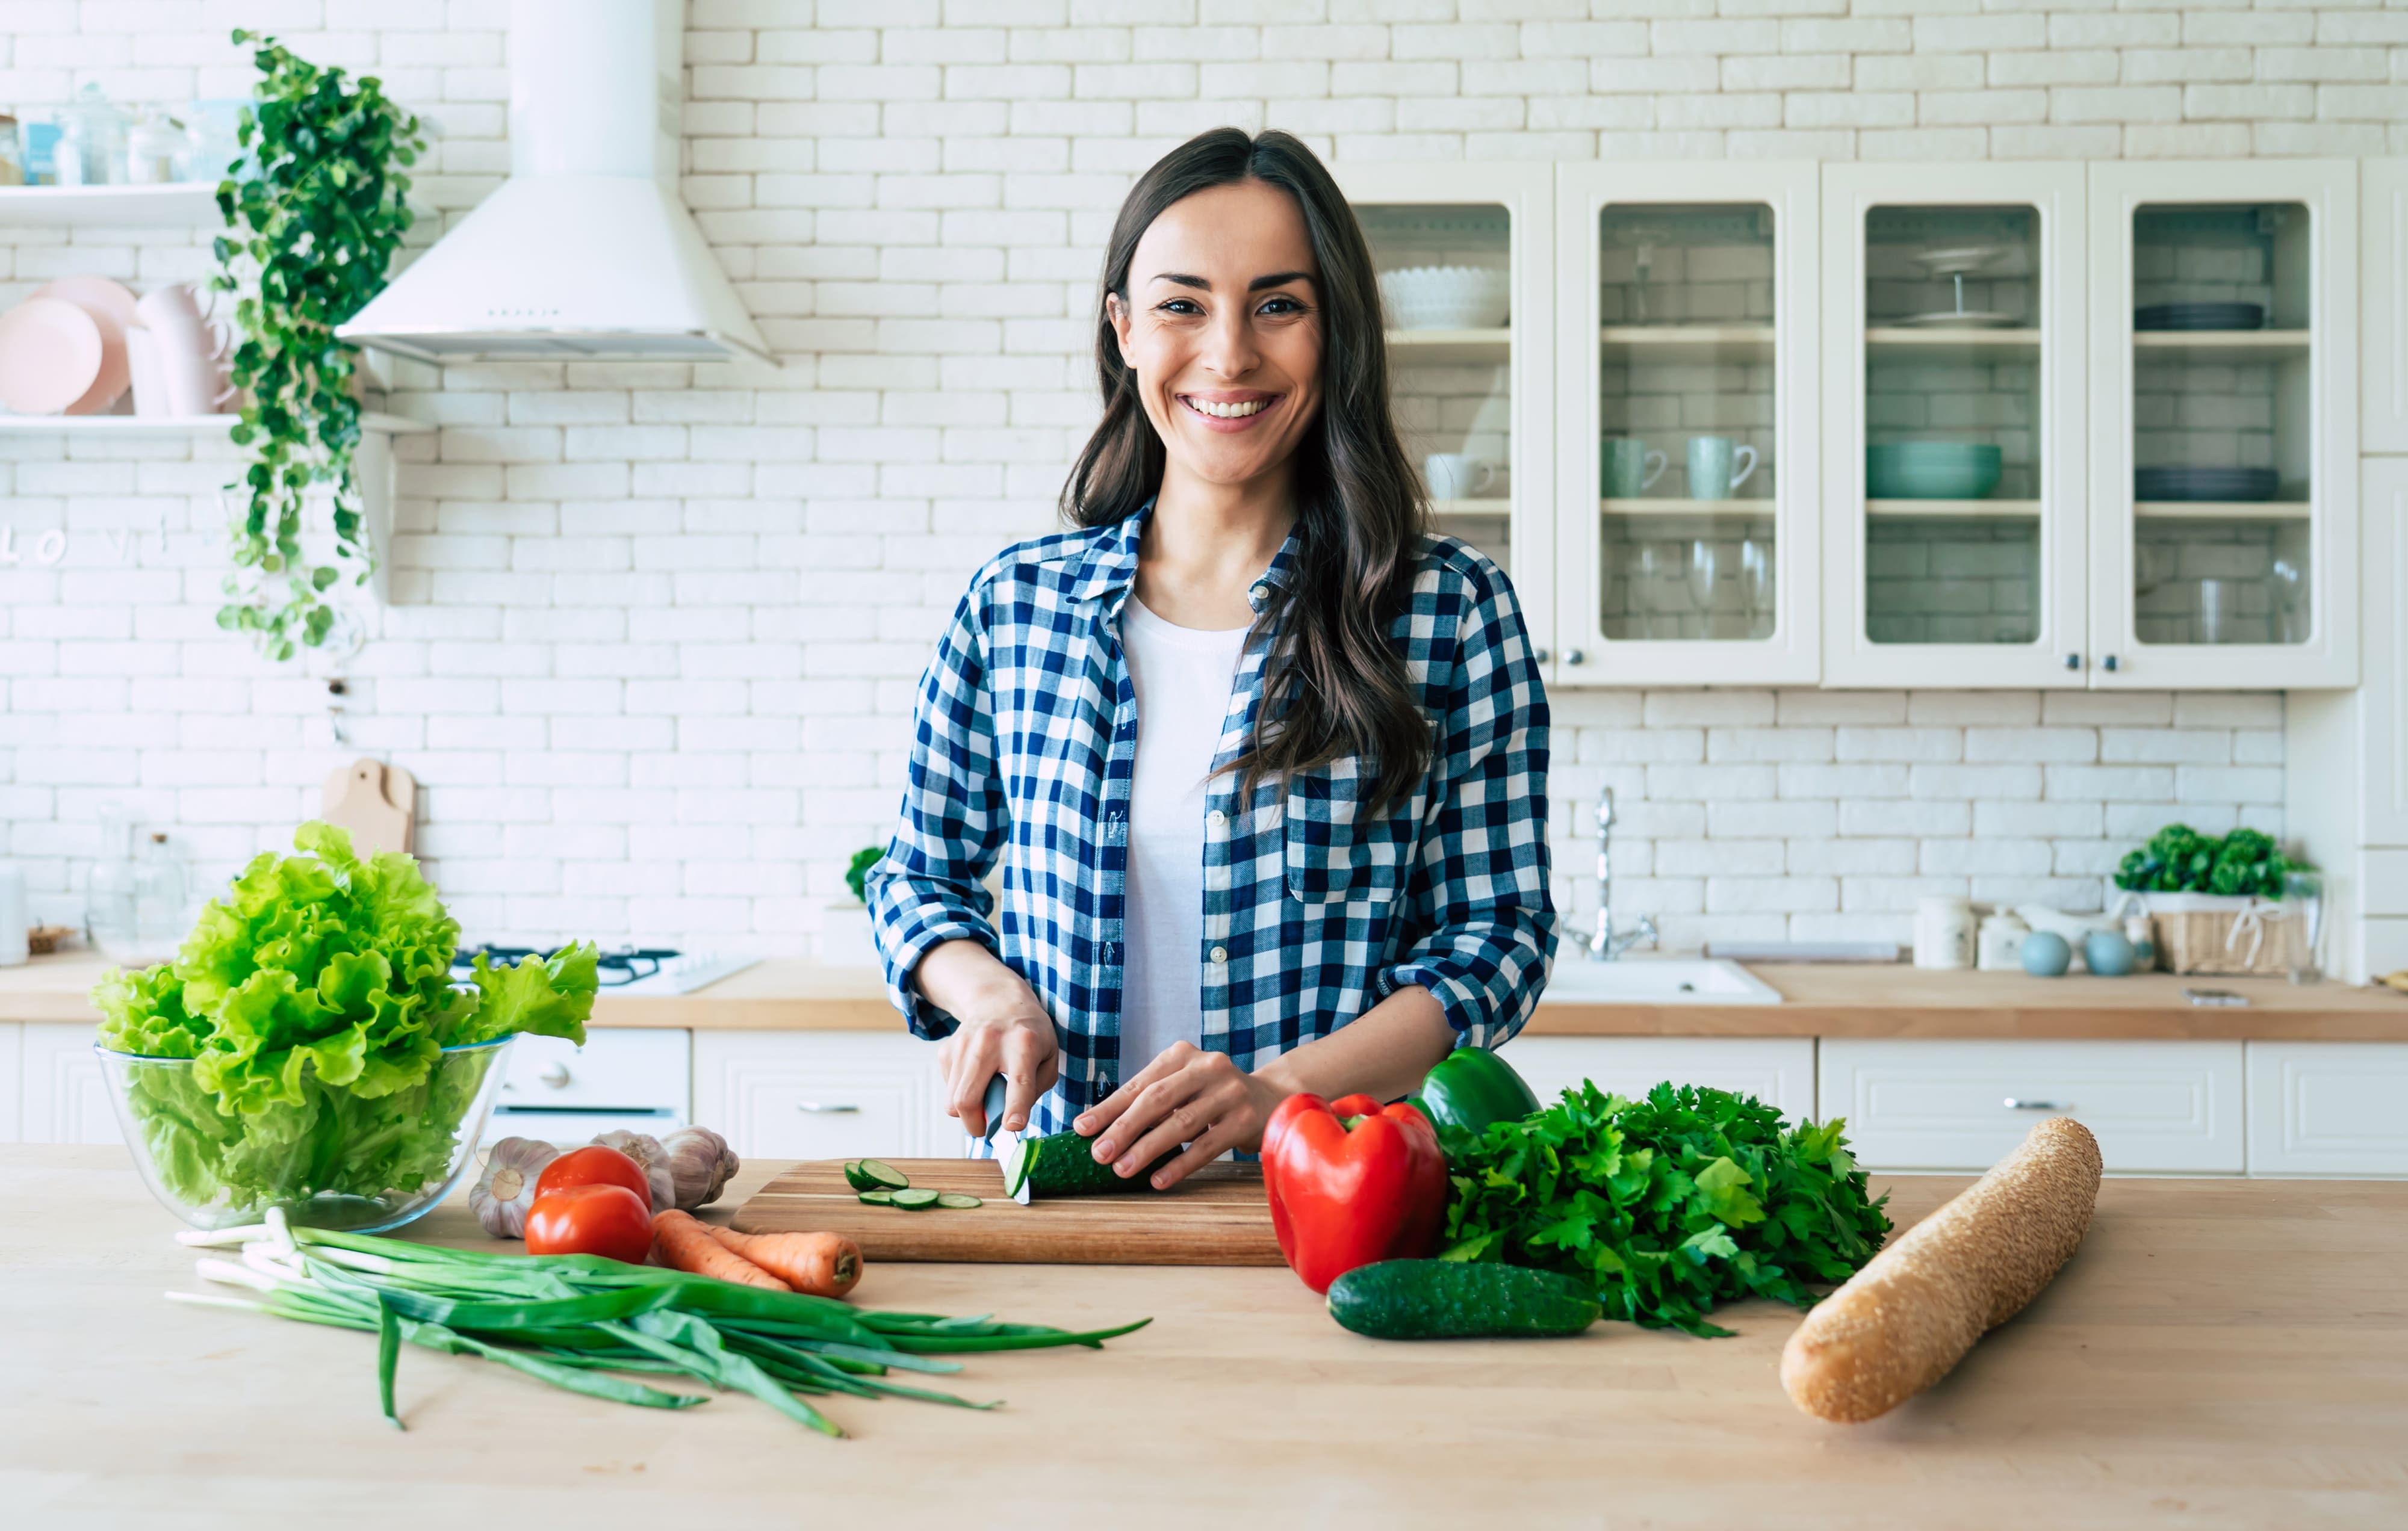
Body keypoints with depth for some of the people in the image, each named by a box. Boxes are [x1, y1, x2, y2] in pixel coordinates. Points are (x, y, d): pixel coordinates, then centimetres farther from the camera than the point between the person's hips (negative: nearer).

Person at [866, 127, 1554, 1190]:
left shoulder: (1454, 612, 1)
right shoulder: (1014, 604, 8)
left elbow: (1498, 932, -1)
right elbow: (916, 879, 17)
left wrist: (1280, 1092, -14)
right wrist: (989, 990, -4)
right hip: (1057, 1182, 3)